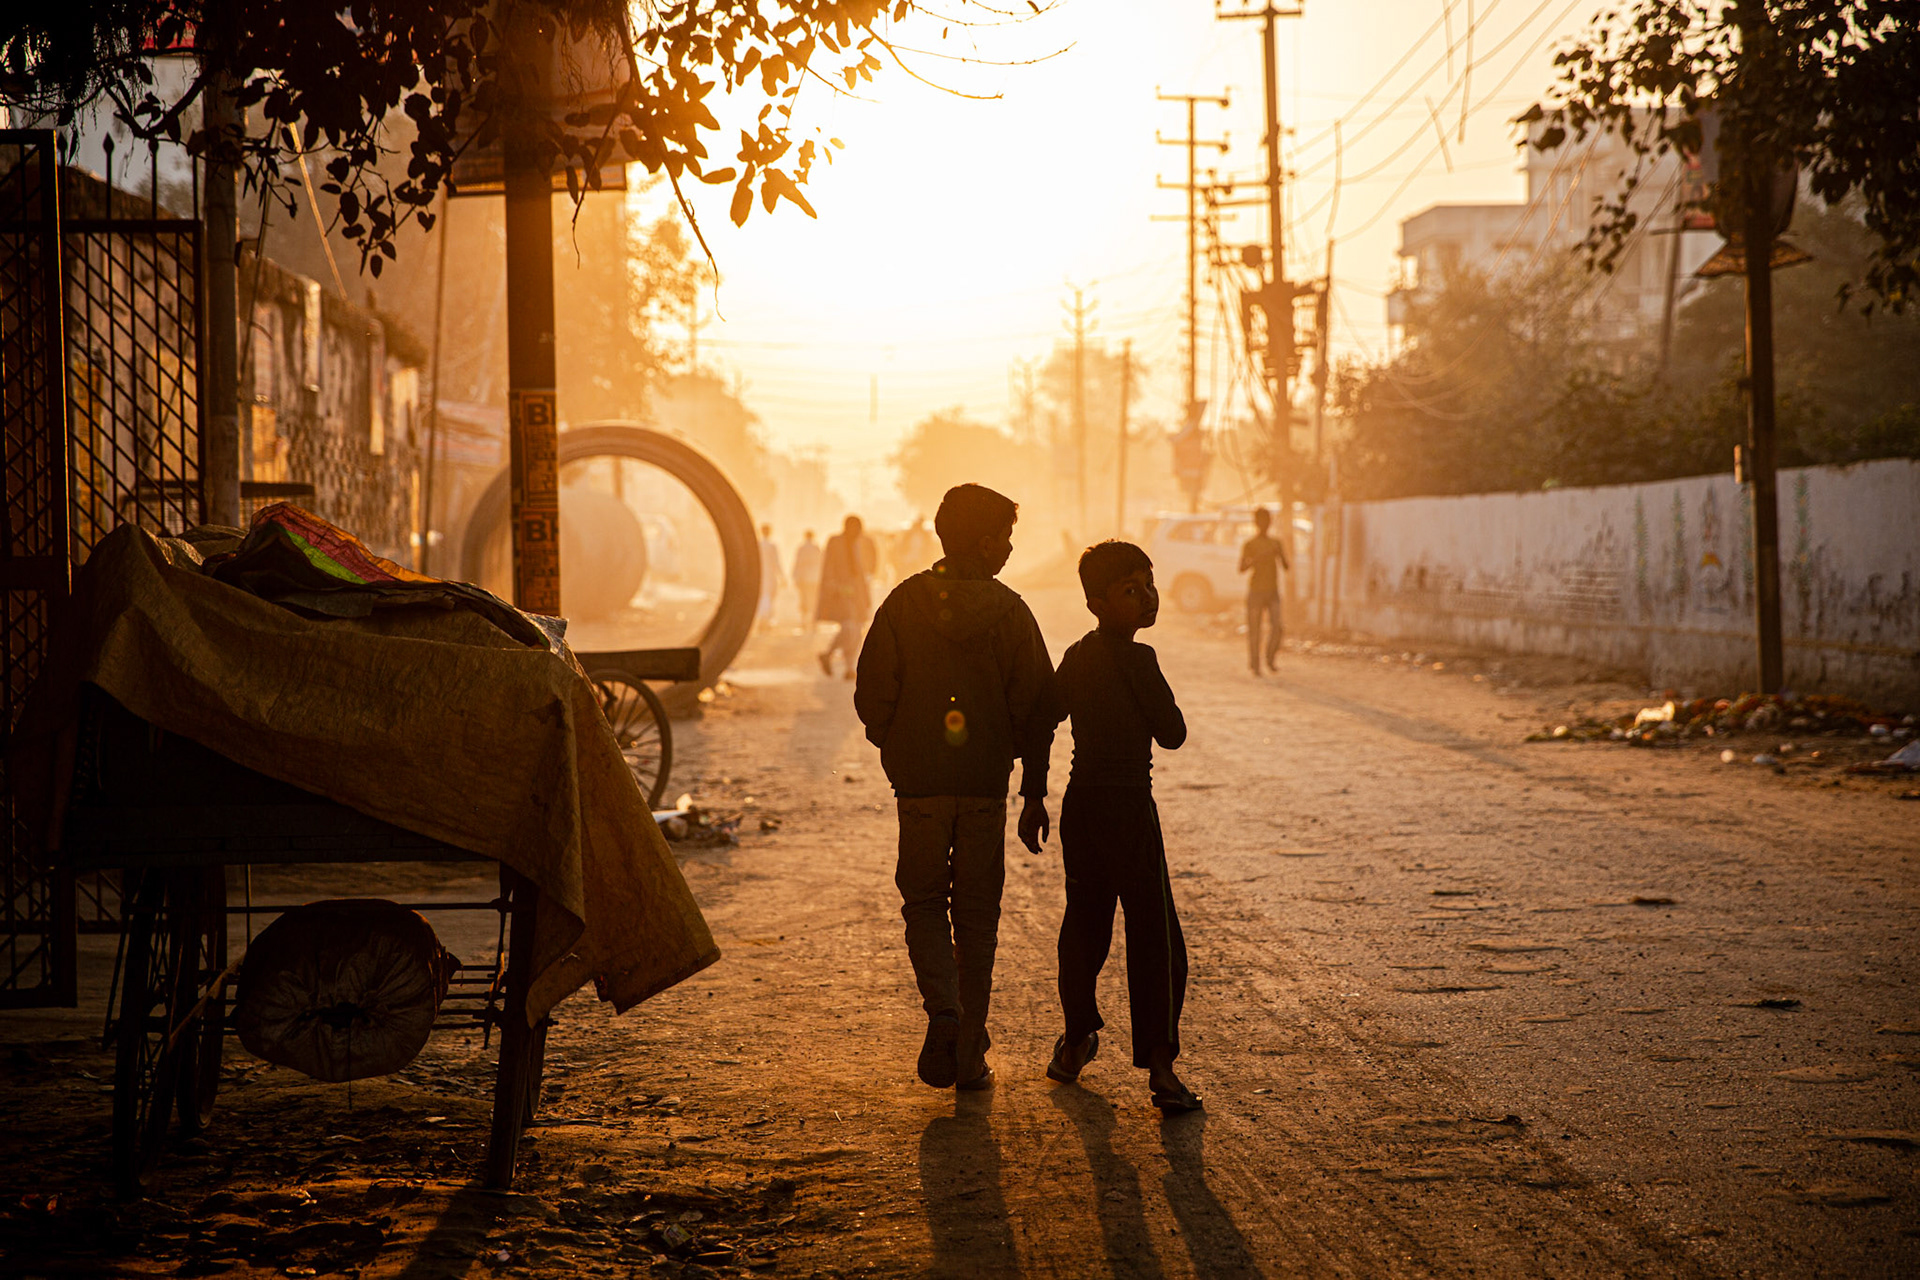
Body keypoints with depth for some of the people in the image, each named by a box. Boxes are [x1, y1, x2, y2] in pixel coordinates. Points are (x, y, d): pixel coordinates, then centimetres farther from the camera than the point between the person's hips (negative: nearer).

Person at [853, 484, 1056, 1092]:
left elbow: (872, 694, -3)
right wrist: (1035, 793, 4)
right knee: (976, 915, 10)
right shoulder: (1008, 611, -4)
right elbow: (1036, 707, -4)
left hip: (919, 784, 0)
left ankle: (942, 1008, -11)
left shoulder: (904, 603, -4)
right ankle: (970, 1057, 12)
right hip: (986, 785, 0)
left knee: (923, 901, 15)